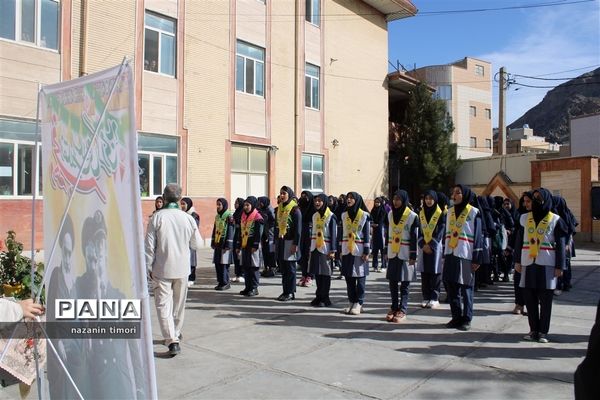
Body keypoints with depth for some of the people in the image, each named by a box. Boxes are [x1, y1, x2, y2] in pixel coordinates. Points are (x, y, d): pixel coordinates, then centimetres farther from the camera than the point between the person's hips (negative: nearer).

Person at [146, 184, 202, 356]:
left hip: (162, 270, -3)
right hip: (182, 269, 3)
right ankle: (175, 333, 35)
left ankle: (172, 341, -10)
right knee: (179, 304, 19)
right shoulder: (188, 218, -4)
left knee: (163, 305, 0)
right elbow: (196, 245, 5)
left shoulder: (157, 218, -11)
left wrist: (149, 267, 2)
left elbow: (149, 246, -9)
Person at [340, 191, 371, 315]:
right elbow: (342, 232, 12)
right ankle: (351, 302, 17)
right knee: (349, 277, 7)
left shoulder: (364, 215, -4)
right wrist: (341, 249, 9)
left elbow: (367, 234, -5)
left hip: (359, 250, -4)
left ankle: (358, 303, 7)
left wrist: (366, 251, -10)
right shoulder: (344, 215, 9)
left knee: (360, 277, 0)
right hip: (347, 250, 4)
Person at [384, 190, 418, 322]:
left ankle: (402, 311, 8)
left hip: (405, 254, -5)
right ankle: (394, 308, 19)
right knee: (392, 282, 8)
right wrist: (386, 251, 11)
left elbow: (414, 238, -9)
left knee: (404, 284, 1)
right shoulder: (390, 214, 8)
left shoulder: (412, 216, -8)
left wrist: (413, 256, -12)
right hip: (392, 254, 5)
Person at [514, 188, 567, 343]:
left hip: (547, 264, -3)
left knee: (545, 299, 1)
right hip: (528, 263, 3)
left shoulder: (555, 220, 1)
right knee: (529, 297, 4)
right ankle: (533, 329, 16)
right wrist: (517, 261, 5)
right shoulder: (525, 218, 9)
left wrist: (559, 266, -5)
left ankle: (543, 332, 10)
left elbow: (560, 244, 0)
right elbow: (519, 240, 9)